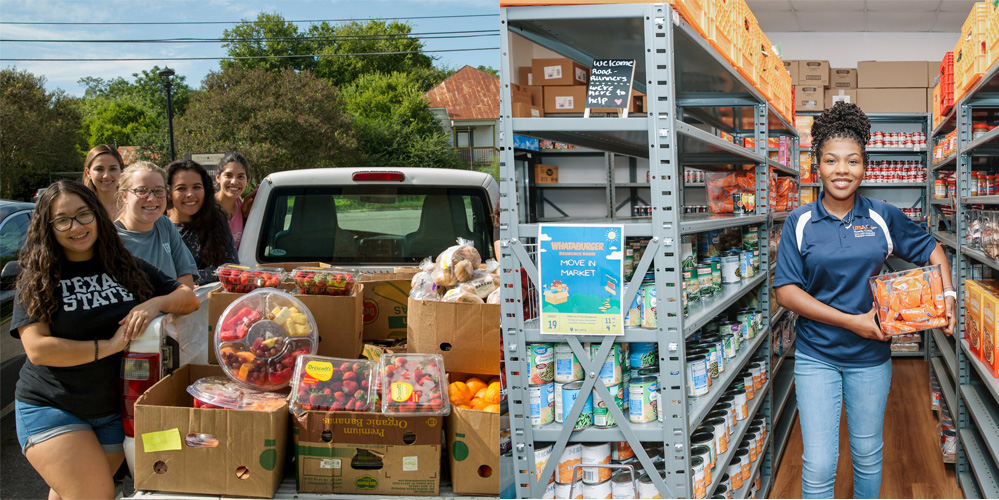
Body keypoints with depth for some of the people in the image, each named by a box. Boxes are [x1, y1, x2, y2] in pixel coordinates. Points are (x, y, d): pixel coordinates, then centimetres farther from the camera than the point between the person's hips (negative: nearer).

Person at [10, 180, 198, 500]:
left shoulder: (127, 268, 5)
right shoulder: (37, 279, -4)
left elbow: (190, 298, 7)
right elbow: (37, 349, -15)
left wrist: (157, 303, -13)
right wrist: (109, 346, -17)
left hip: (113, 411, 4)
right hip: (50, 410, -3)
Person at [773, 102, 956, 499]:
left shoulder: (884, 217, -1)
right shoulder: (800, 222, -6)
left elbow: (931, 250, 14)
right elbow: (786, 290, -11)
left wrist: (948, 295, -3)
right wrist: (851, 321, -16)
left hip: (870, 356, 2)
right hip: (816, 357, -2)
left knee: (868, 454, 17)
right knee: (818, 465, -2)